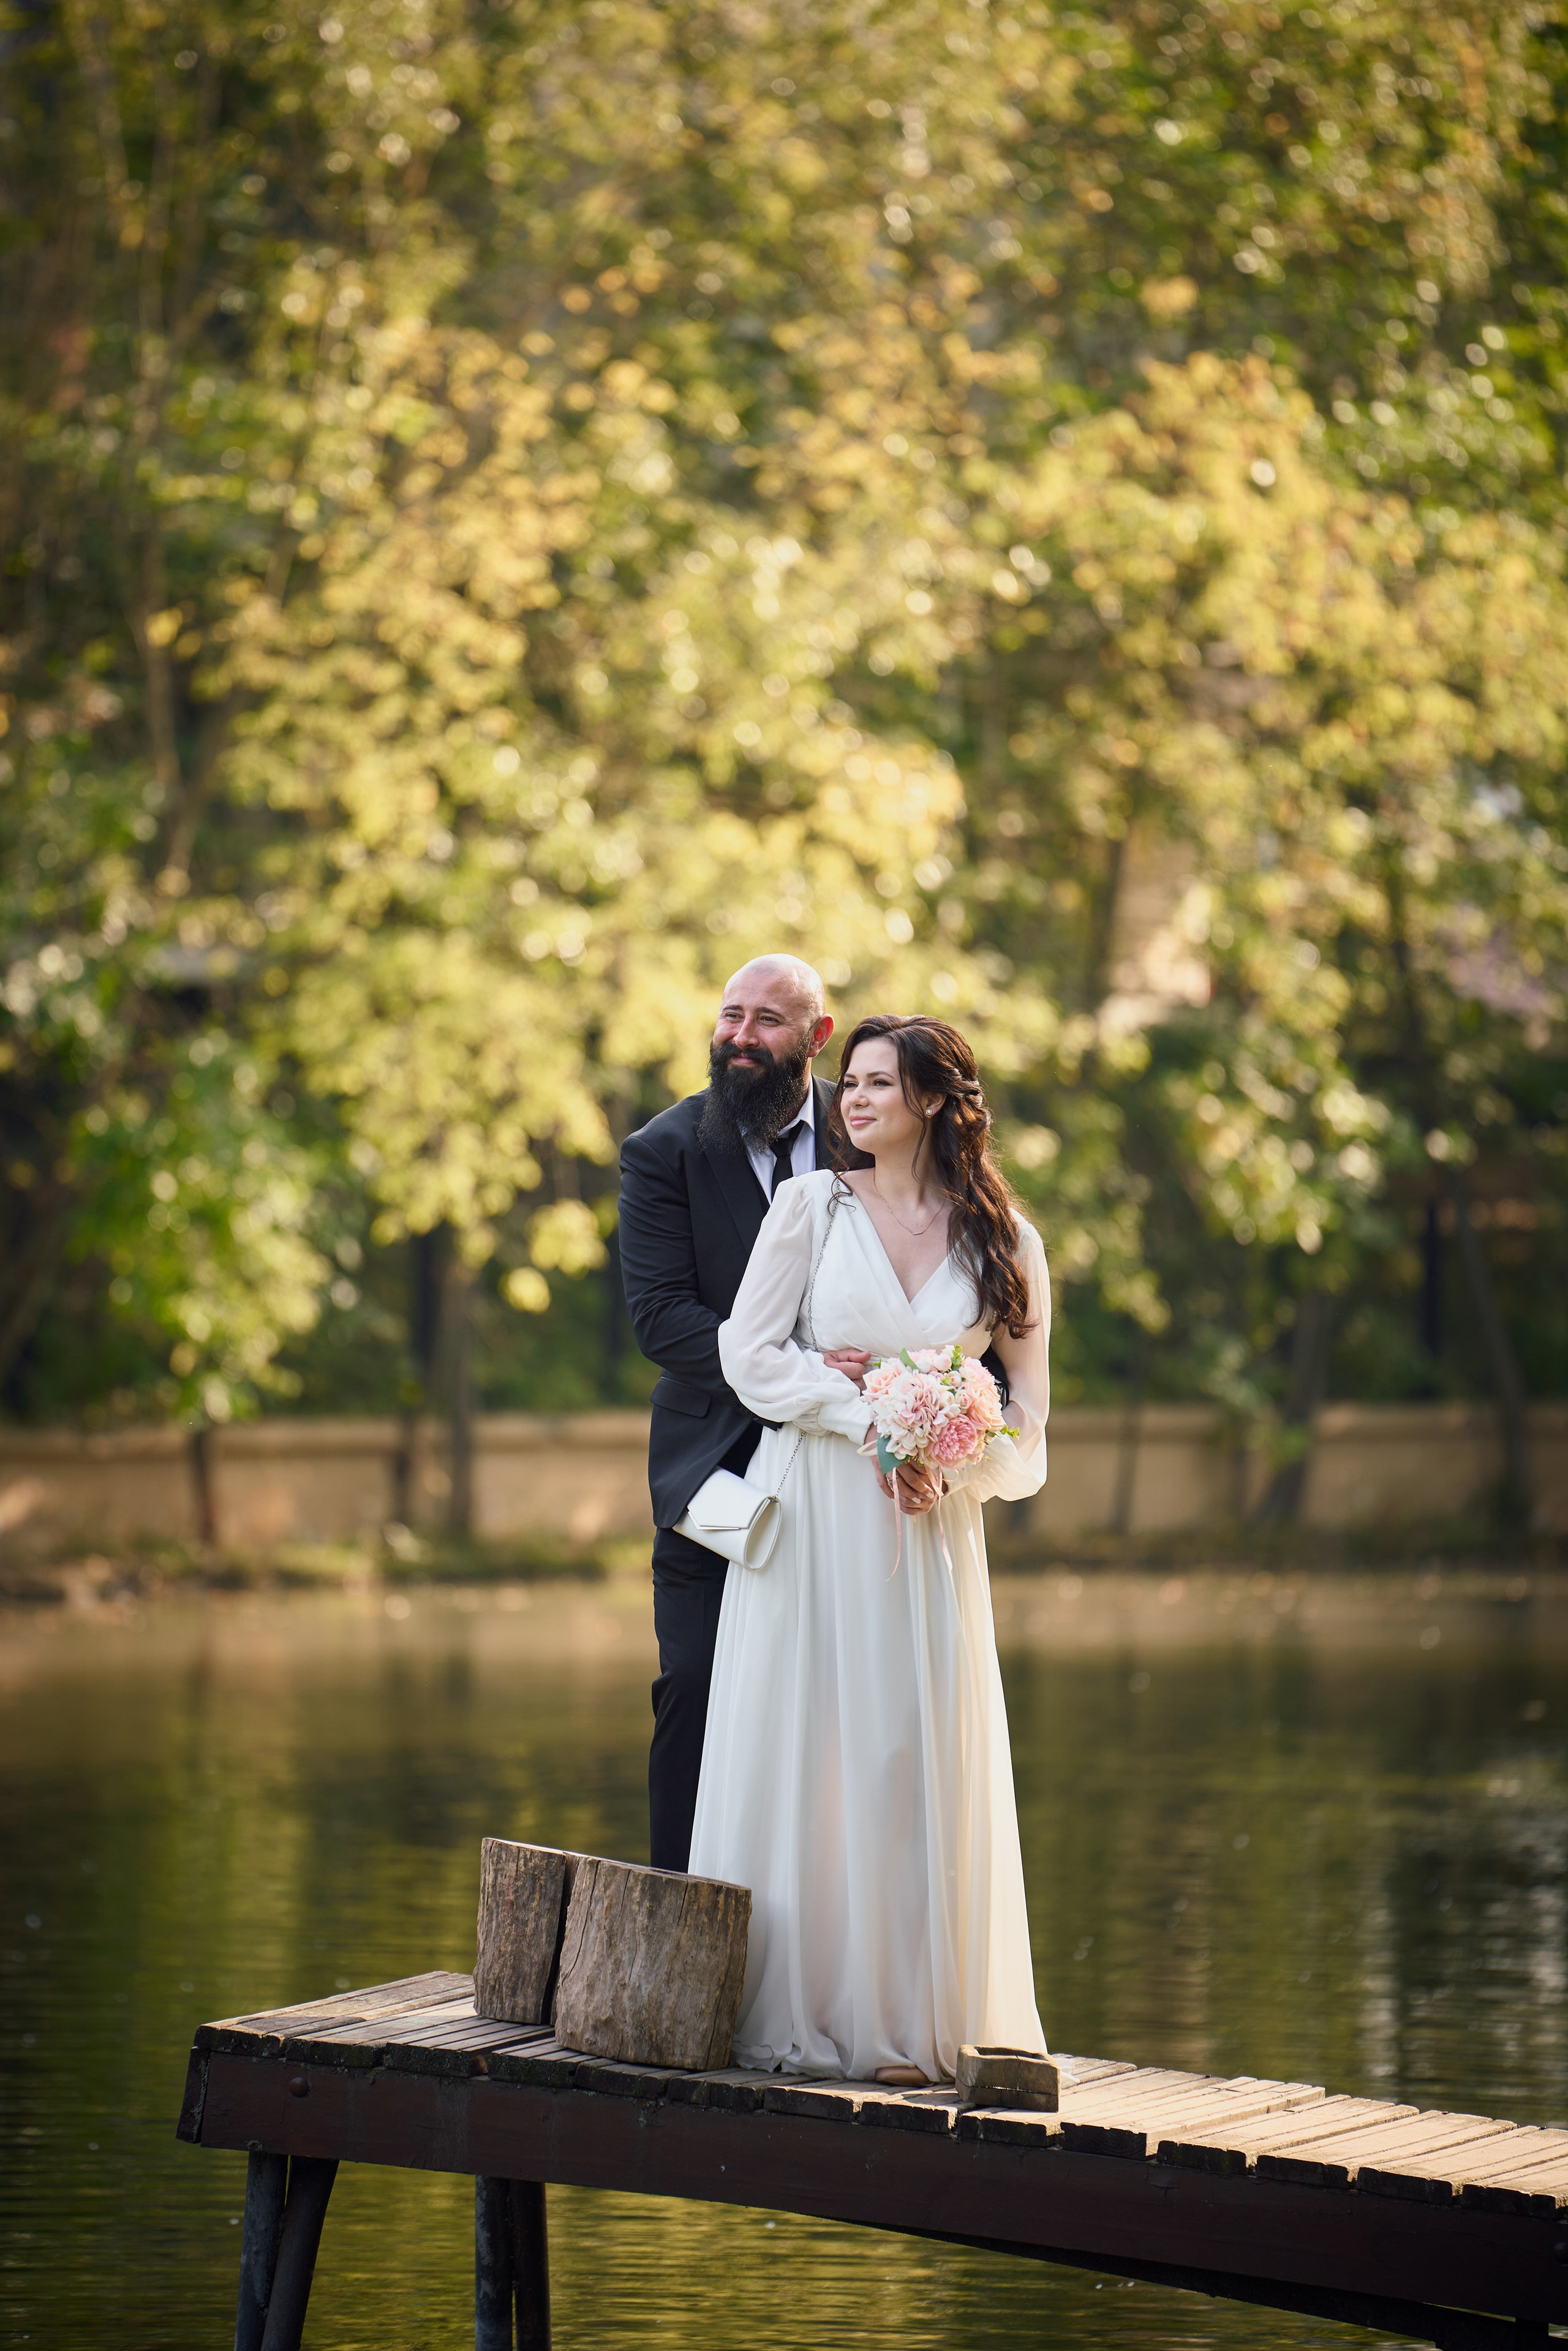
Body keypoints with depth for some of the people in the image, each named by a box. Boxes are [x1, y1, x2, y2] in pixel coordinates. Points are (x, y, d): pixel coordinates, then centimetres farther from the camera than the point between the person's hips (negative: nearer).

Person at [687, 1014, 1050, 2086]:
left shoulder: (1003, 1239, 5)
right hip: (810, 1515, -1)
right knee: (800, 1751, -1)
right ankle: (792, 2012, 4)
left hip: (929, 1531, 1)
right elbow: (751, 1353, -2)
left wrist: (952, 1473, -10)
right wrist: (870, 1417, -11)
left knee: (918, 1761, 0)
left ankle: (907, 2021, 7)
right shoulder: (813, 1205, 2)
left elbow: (1028, 1412, 7)